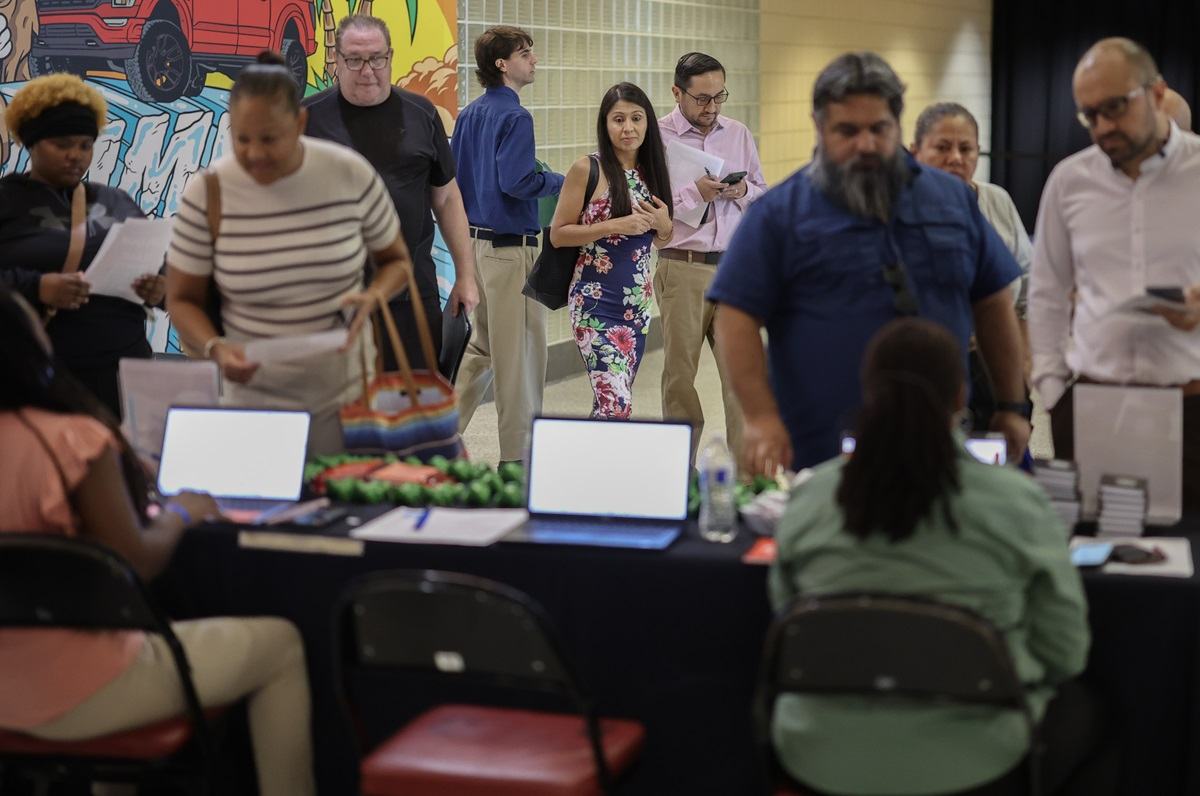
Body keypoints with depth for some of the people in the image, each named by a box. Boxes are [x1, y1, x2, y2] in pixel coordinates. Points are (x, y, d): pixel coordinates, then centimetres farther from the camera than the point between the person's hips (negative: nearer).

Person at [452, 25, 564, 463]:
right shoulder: (514, 116, -15)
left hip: (475, 242, 9)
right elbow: (515, 182, -23)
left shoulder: (469, 114, 11)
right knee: (519, 351, 0)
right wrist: (558, 181, -7)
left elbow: (453, 176, 14)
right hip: (510, 246, -9)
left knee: (482, 346, 20)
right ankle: (518, 456, 6)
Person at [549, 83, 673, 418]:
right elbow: (558, 234, -8)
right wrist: (616, 226, -18)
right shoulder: (588, 170, -7)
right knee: (616, 404, -15)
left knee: (611, 404, 11)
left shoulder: (651, 170, 9)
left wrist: (664, 223, -4)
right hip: (596, 301, -6)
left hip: (639, 302, 6)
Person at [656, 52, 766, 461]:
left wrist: (743, 191, -4)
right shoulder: (656, 136, -3)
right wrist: (694, 193, -16)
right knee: (680, 369, 4)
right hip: (682, 269, -3)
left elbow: (763, 193, 17)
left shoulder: (739, 134, 11)